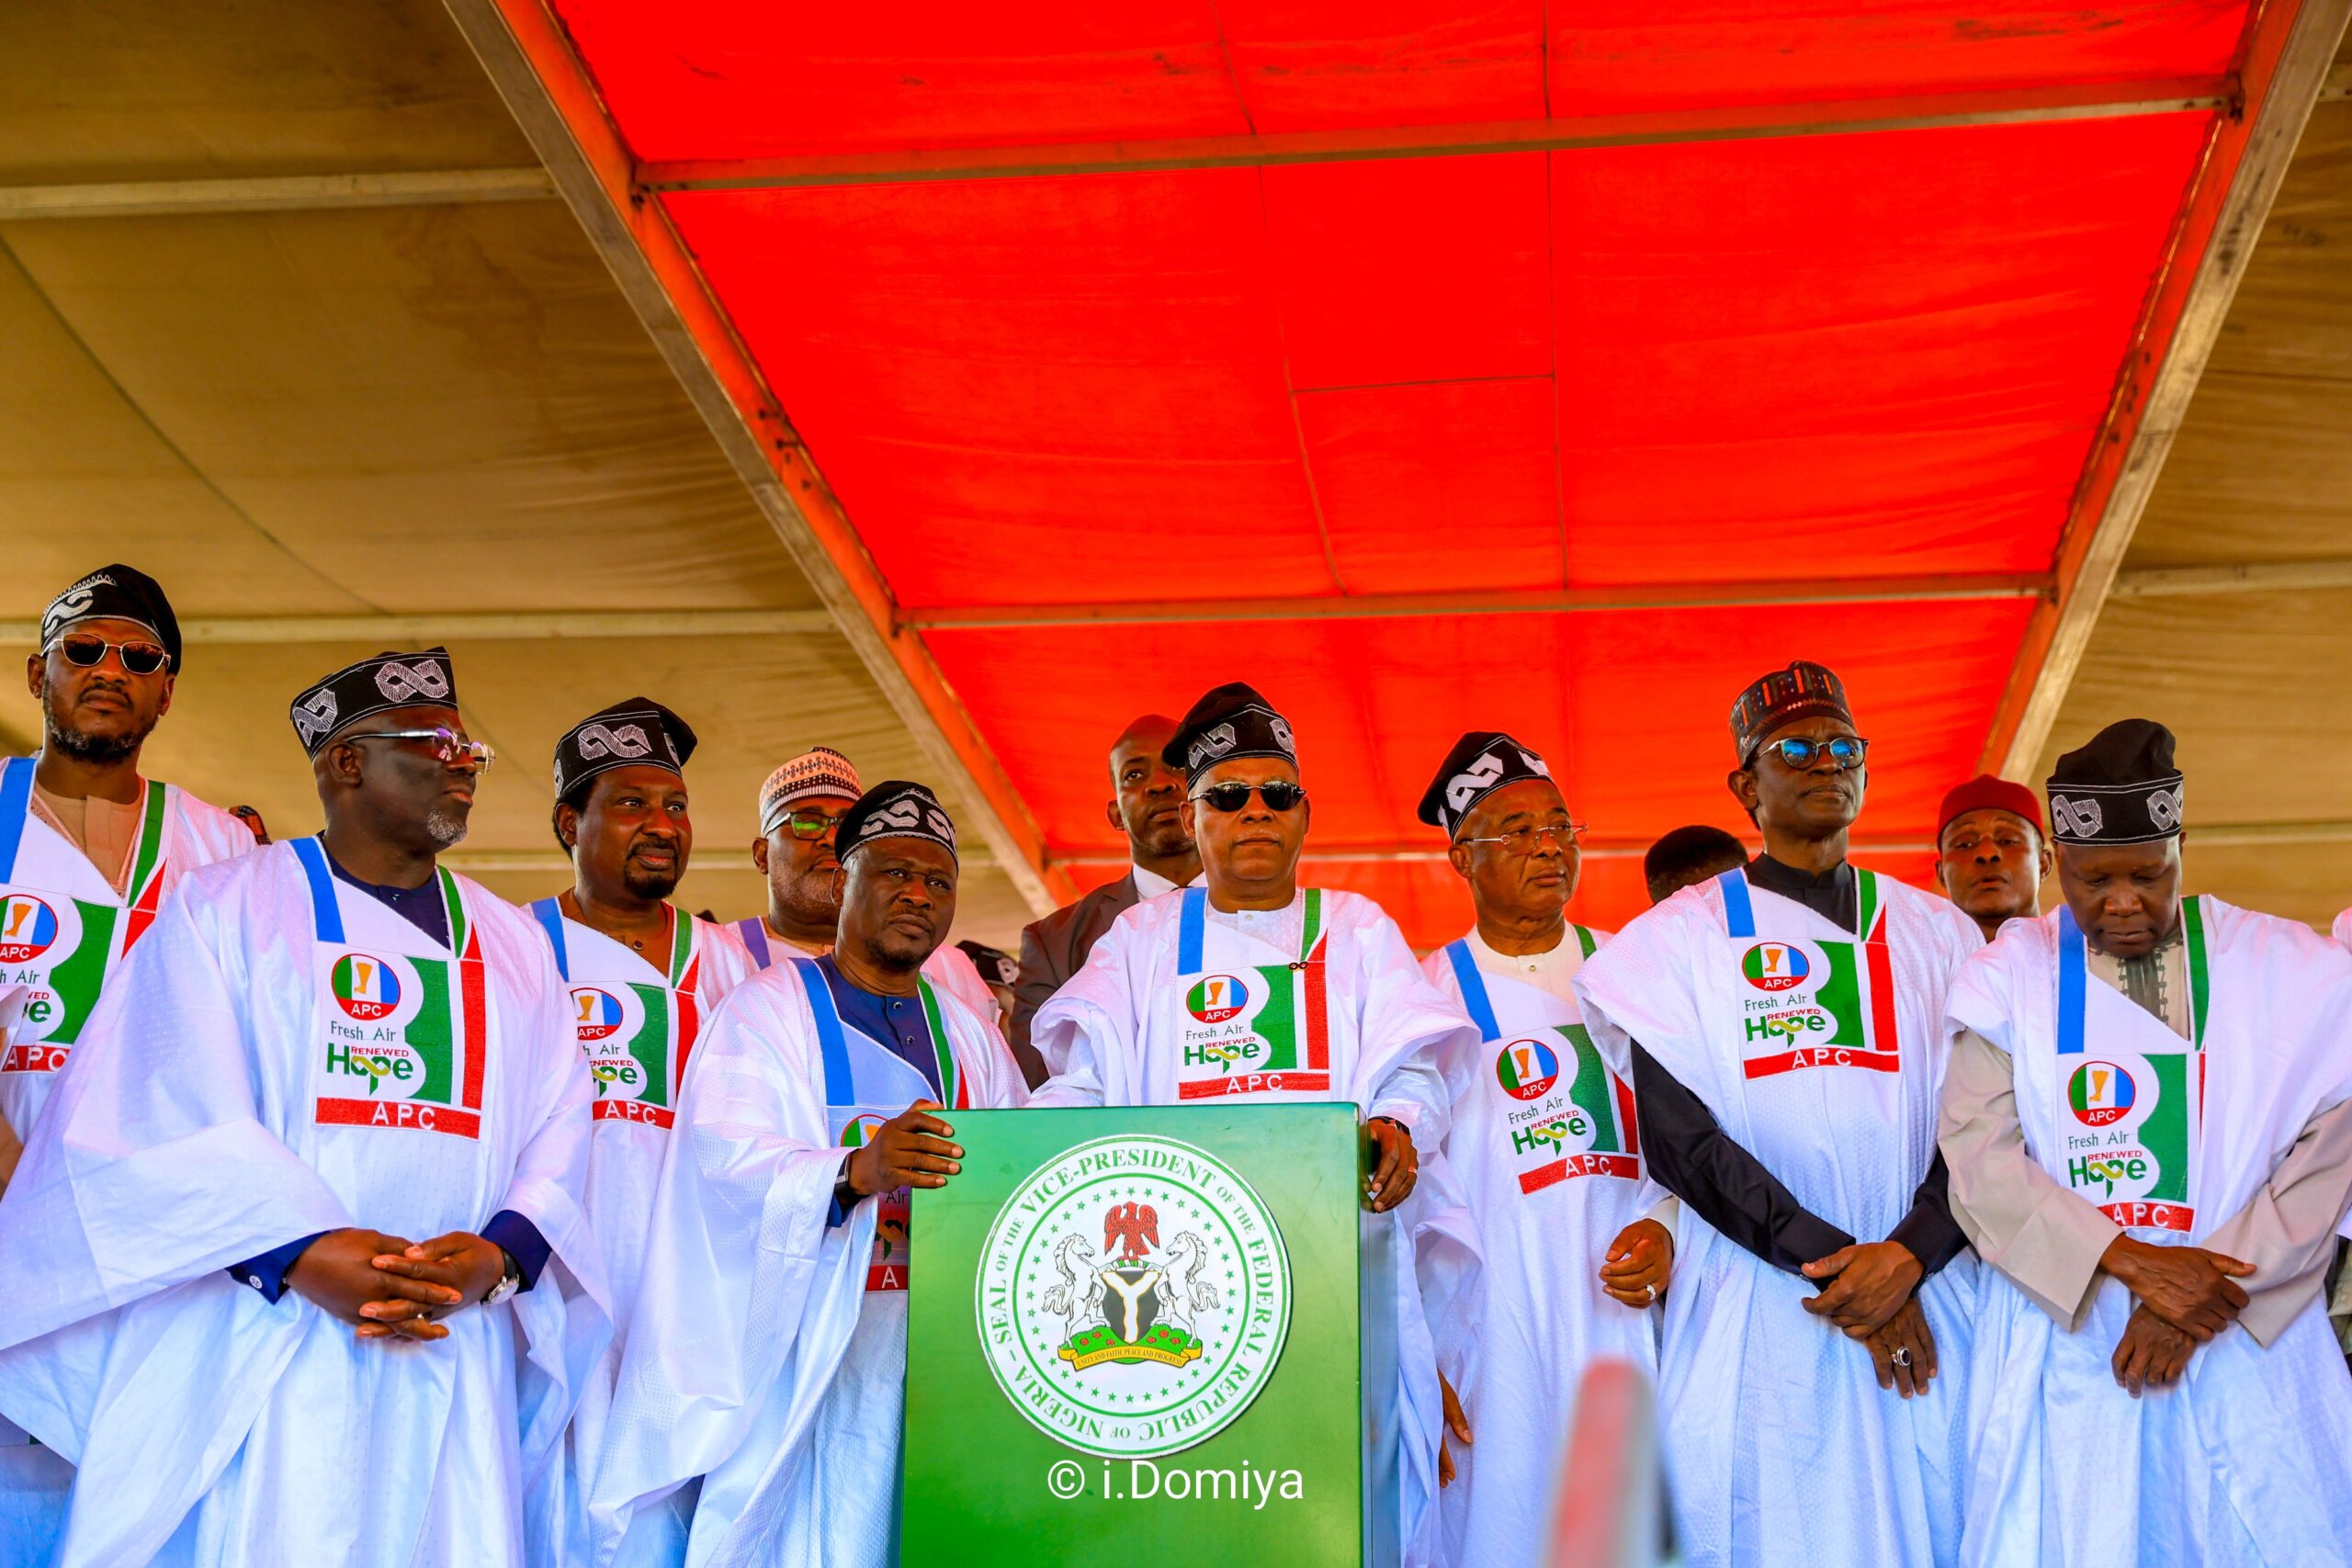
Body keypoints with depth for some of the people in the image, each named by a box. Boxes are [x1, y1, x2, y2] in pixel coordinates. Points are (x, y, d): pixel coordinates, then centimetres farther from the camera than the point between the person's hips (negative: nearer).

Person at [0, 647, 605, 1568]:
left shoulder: (512, 946, 18)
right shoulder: (227, 908, 6)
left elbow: (558, 1136, 8)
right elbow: (164, 1109, -7)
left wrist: (498, 1255, -12)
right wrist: (301, 1250, -21)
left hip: (449, 1365, 4)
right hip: (246, 1363, -3)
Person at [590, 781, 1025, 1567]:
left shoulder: (972, 1038, 18)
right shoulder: (767, 1010, 1)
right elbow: (724, 1159, -14)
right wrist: (855, 1170, -31)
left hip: (937, 1346, 4)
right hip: (795, 1343, -4)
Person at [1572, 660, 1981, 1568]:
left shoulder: (1939, 934, 13)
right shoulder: (1680, 937, 5)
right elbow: (1680, 1138, -5)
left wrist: (1907, 1254, -13)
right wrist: (1831, 1258, -12)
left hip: (1925, 1300, 3)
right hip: (1757, 1312, -2)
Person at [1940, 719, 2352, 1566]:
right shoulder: (2010, 976, 4)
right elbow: (1980, 1156, -6)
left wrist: (2211, 1285, -11)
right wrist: (2128, 1262, -17)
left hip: (2246, 1342, 0)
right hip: (2063, 1336, 0)